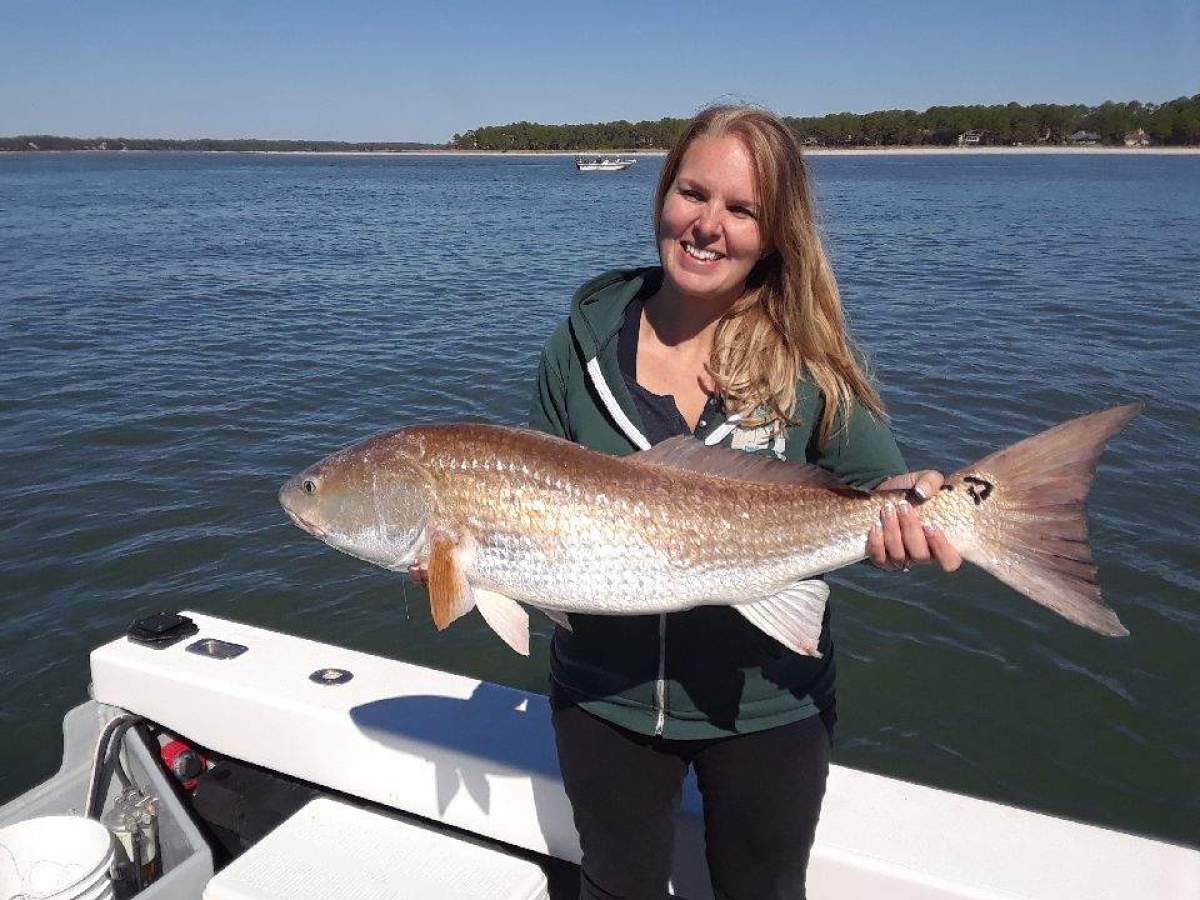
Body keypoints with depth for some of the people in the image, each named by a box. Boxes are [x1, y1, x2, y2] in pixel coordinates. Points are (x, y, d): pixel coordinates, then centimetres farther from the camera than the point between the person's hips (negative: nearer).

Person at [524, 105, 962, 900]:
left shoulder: (806, 356, -12)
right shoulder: (585, 342, -7)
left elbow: (879, 487, -9)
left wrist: (903, 511, -31)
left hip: (766, 706, -1)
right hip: (604, 697, 1)